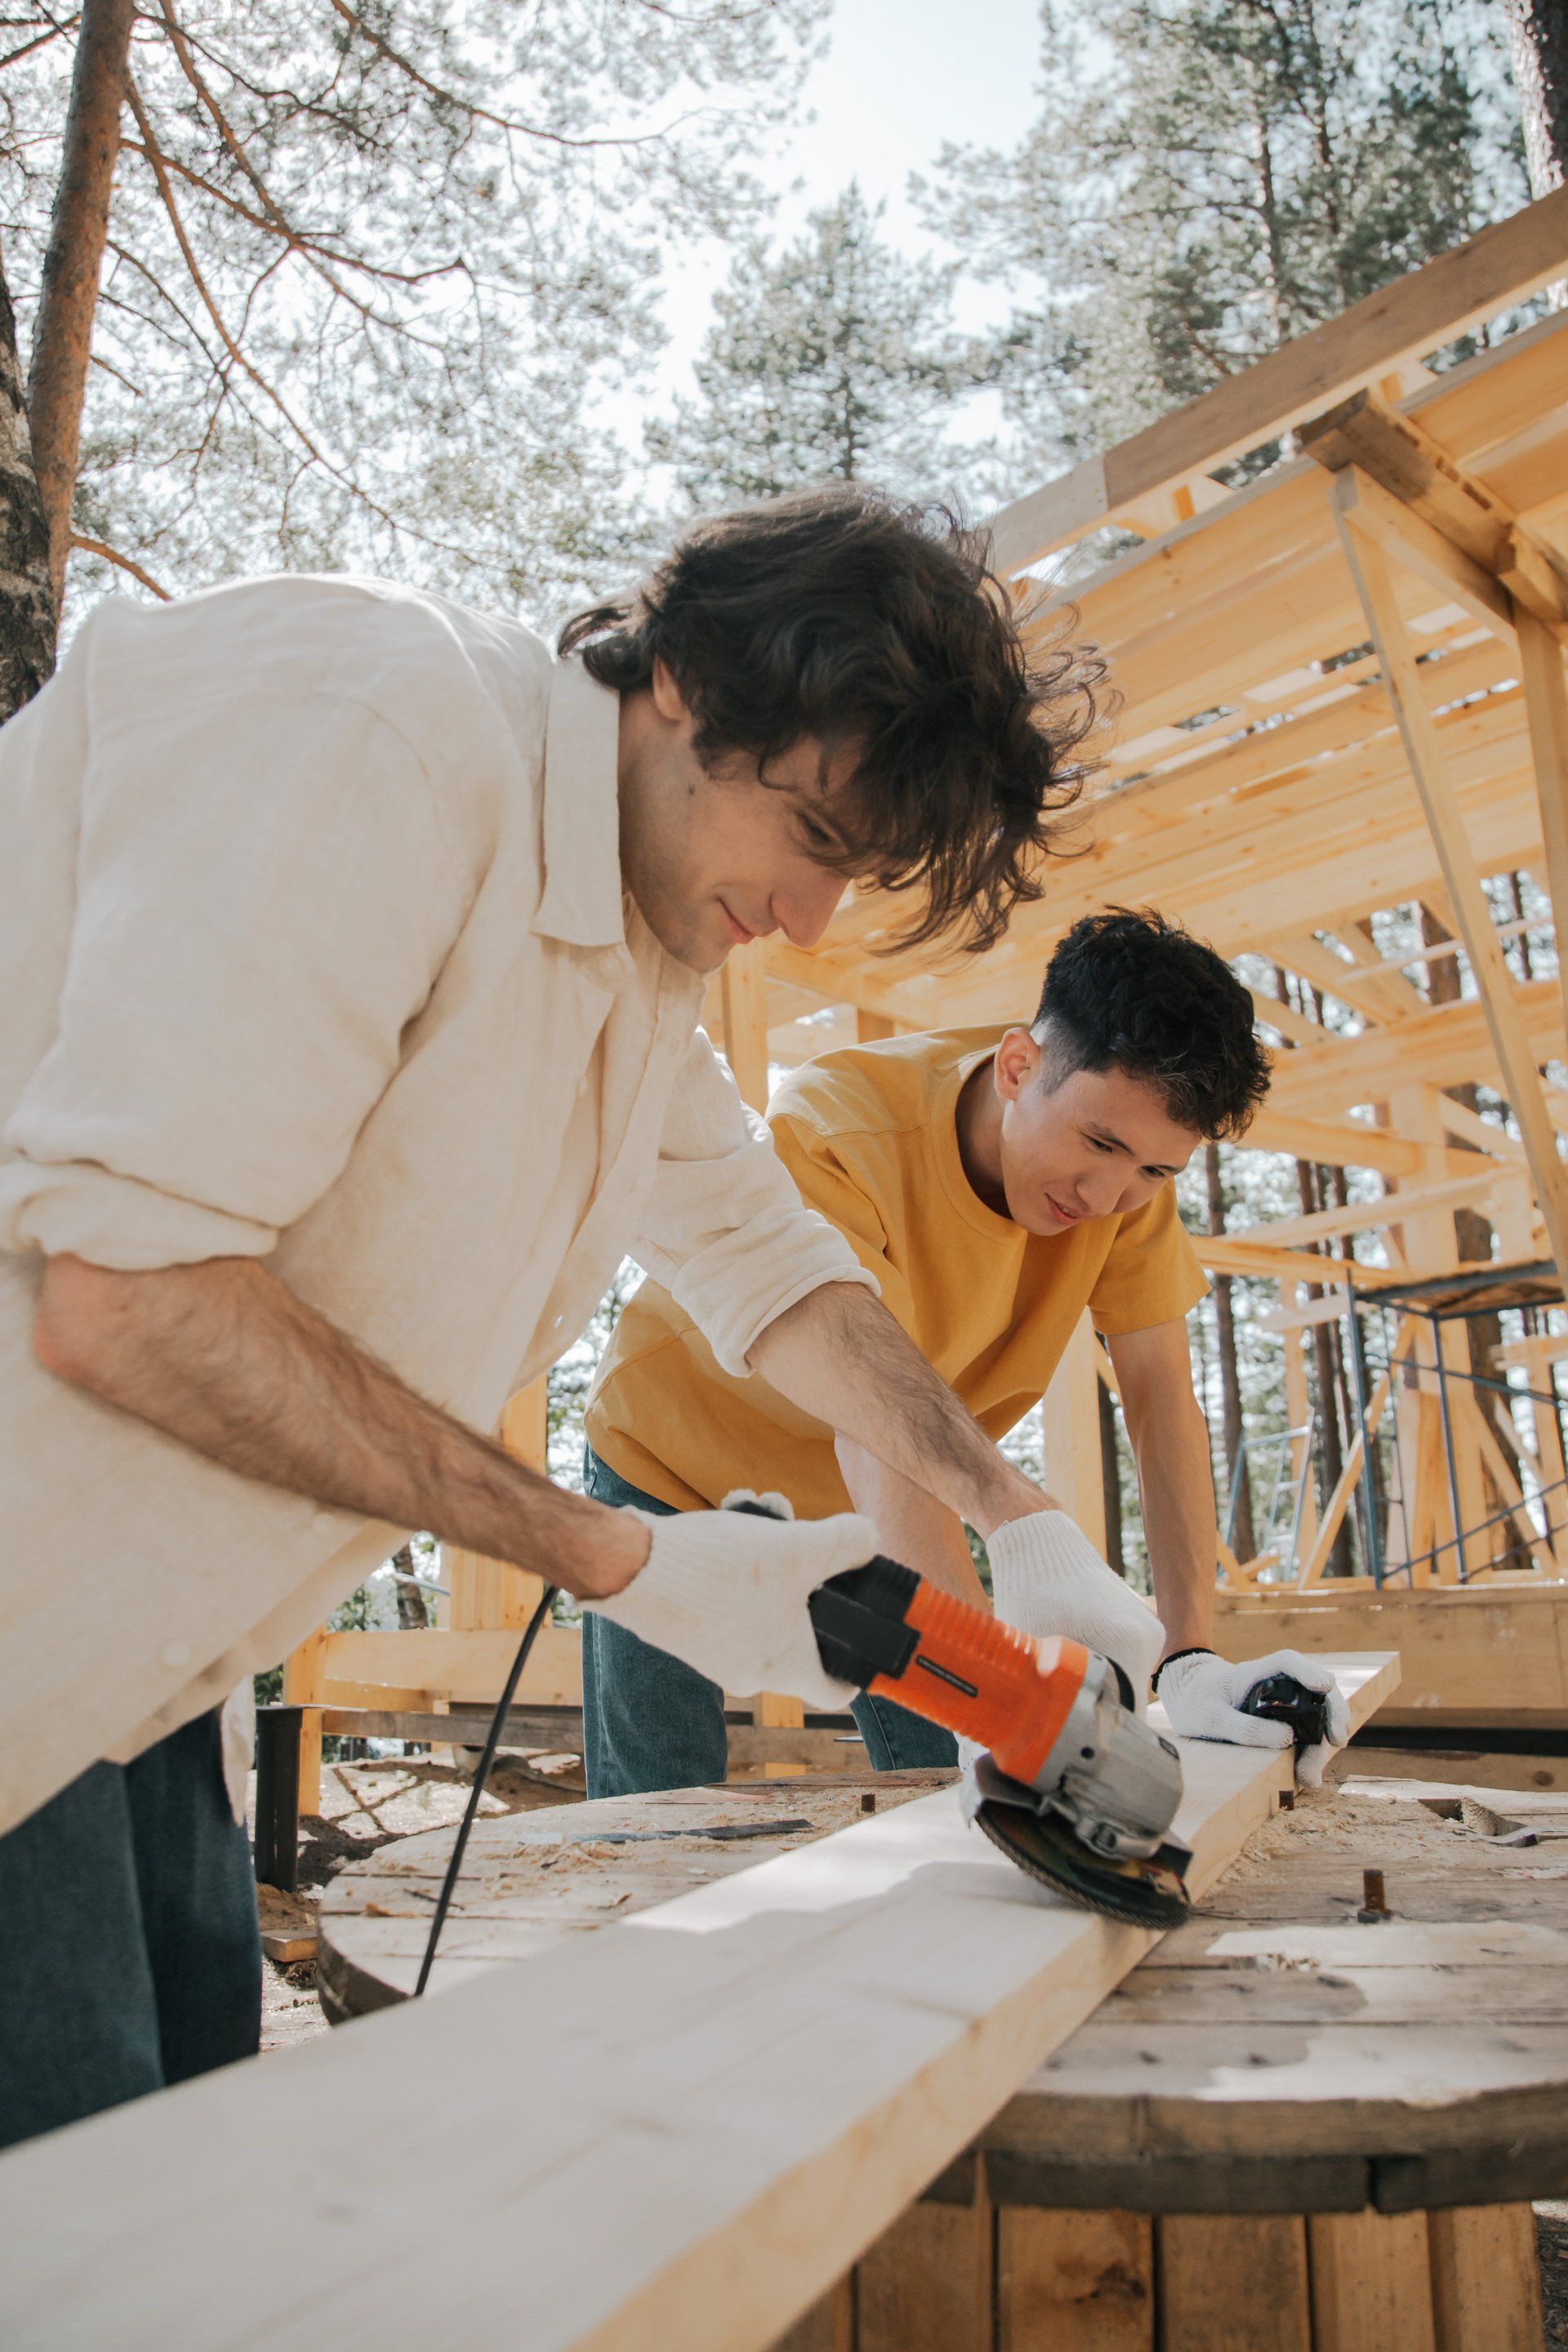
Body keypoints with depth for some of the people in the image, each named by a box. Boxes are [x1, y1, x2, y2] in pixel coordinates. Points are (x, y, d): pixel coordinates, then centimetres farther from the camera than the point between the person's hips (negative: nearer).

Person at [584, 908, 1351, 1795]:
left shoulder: (1131, 1157, -19)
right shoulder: (831, 1126, -35)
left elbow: (1163, 1398, -19)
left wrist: (1194, 1660, -30)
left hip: (871, 1504, 4)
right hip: (680, 1463, -4)